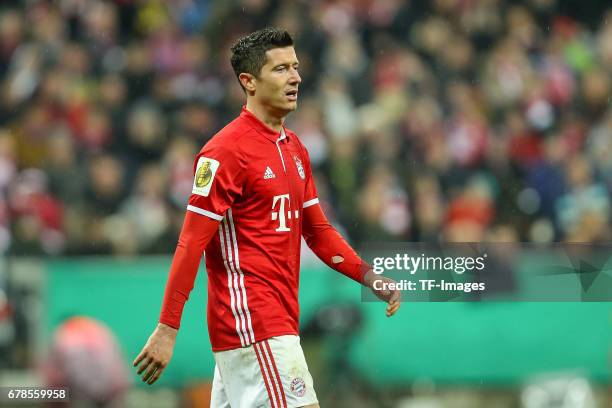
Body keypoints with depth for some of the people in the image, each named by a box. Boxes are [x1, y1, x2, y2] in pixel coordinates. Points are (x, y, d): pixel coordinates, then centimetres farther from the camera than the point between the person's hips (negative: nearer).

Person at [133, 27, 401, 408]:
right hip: (254, 324, -9)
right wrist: (167, 329, -17)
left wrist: (369, 277, 7)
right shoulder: (226, 151, -12)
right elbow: (191, 244, -14)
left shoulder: (295, 148, 15)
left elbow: (318, 230, 20)